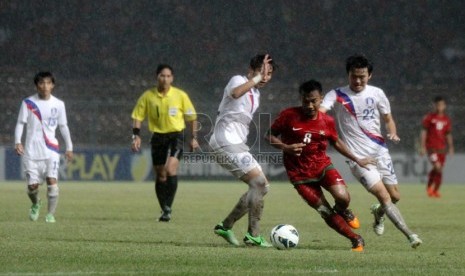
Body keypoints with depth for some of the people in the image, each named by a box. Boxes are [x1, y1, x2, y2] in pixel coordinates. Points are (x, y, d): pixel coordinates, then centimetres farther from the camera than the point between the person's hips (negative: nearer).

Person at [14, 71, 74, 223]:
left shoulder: (58, 104, 5)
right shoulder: (28, 103, 1)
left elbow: (63, 126, 13)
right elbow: (20, 123, 1)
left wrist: (69, 148, 12)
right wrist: (17, 142, -13)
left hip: (51, 150, 0)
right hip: (31, 151, 0)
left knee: (52, 181, -16)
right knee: (32, 185, 0)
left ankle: (51, 214, -9)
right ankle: (35, 204, 33)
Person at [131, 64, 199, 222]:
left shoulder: (180, 96, -4)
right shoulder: (148, 96, -1)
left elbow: (191, 117, 7)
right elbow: (137, 117, 6)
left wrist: (193, 138, 6)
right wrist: (136, 136, -6)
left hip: (175, 136, -3)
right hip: (158, 137, 3)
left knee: (171, 169, -23)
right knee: (160, 176, 6)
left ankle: (168, 207, -18)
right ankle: (164, 211, 20)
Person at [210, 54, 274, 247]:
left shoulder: (255, 93, 21)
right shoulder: (238, 80, -7)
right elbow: (235, 93, -33)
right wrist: (257, 78, -34)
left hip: (237, 144, 10)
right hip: (226, 142, -10)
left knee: (260, 187, 8)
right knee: (259, 183, -17)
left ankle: (225, 226, 12)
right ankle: (253, 235, -17)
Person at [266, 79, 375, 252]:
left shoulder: (327, 121, -3)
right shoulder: (289, 116, -12)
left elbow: (336, 143, 15)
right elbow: (269, 136, -4)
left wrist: (357, 160, 17)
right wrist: (286, 148, -22)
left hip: (323, 166, 2)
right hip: (300, 175, -2)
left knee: (343, 197, -24)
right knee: (326, 213, -5)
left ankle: (342, 211, 14)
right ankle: (356, 240, 12)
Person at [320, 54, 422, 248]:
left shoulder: (377, 94, 5)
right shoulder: (337, 95, -4)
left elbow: (388, 119, 15)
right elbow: (319, 111, -20)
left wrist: (393, 134, -6)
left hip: (380, 152, 4)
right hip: (358, 157, -4)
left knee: (395, 196, 7)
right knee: (383, 195, -16)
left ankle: (378, 213, 42)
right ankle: (410, 235, -18)